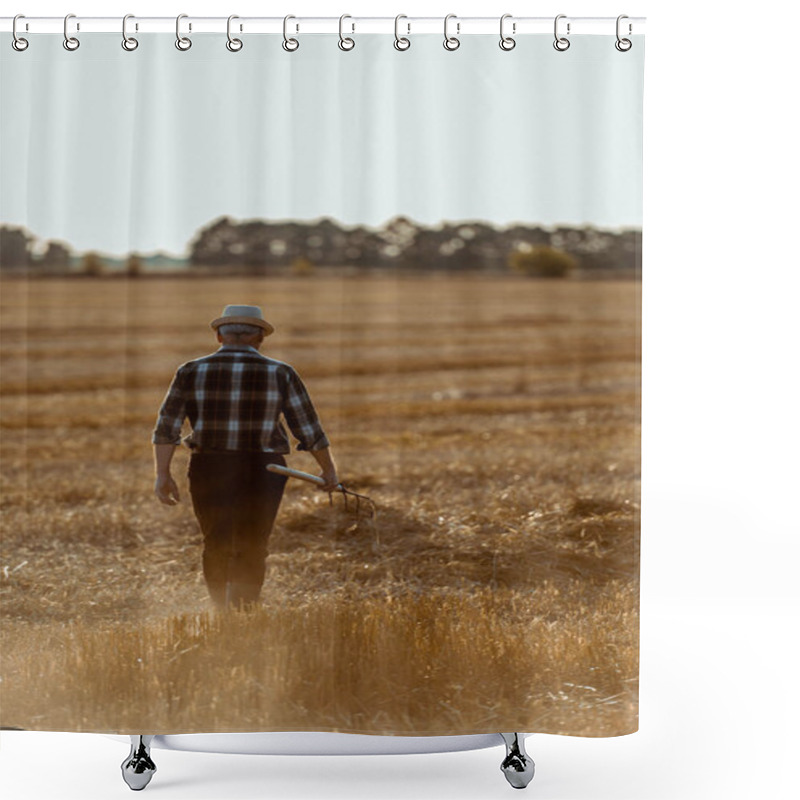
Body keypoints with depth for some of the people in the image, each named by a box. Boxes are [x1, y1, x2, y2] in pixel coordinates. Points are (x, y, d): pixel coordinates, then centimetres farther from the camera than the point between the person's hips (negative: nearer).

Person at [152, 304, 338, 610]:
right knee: (251, 551, 6)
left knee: (215, 547, 16)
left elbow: (166, 427, -3)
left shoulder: (190, 372, 1)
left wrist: (163, 474, 0)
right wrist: (328, 469, 12)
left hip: (208, 470, 2)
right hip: (261, 471, -2)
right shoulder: (279, 374, -1)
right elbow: (309, 429, 2)